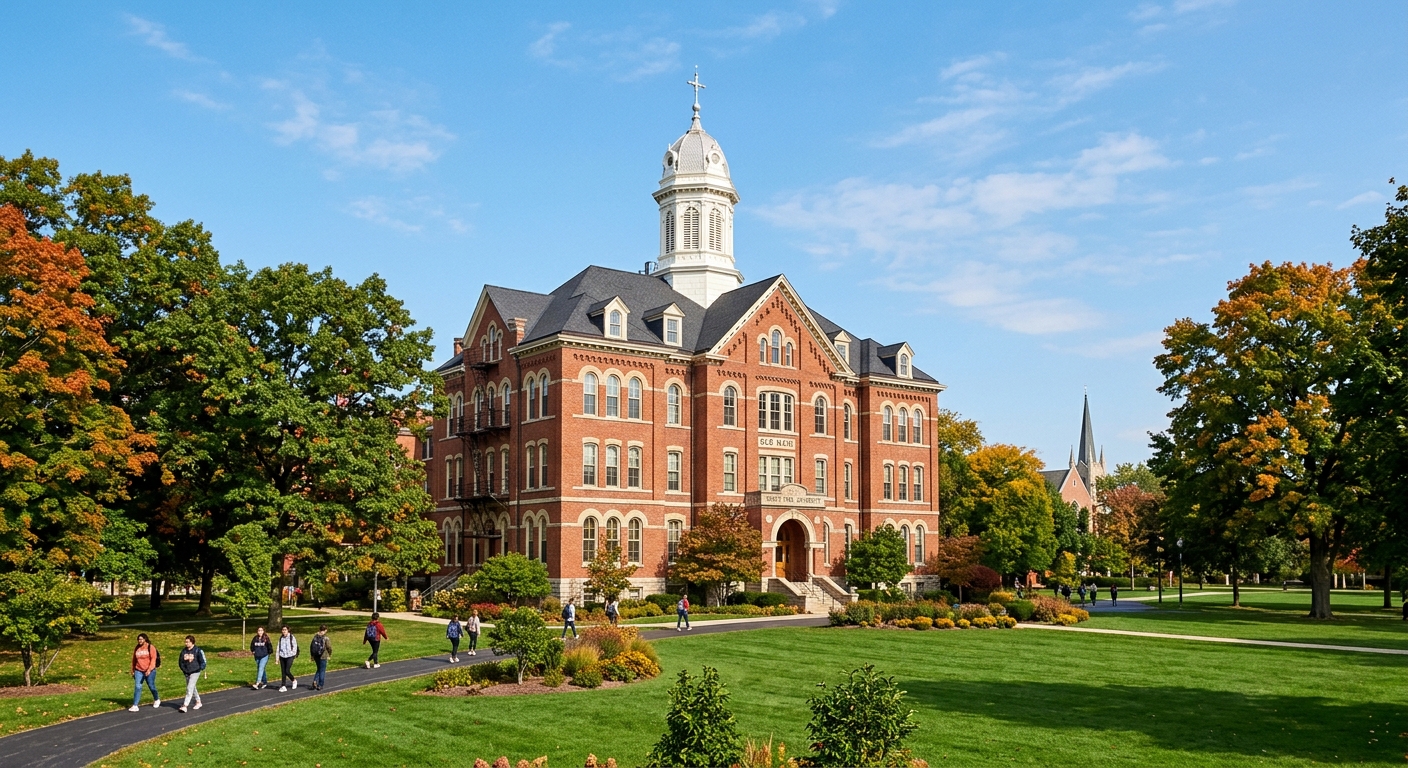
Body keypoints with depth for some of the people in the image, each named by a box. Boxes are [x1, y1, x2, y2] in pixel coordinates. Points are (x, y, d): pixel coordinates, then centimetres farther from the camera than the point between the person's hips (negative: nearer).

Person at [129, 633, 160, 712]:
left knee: (151, 686, 9)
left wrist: (149, 670, -22)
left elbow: (153, 659, -13)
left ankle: (157, 700, 33)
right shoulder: (137, 648, 7)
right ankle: (135, 705, -8)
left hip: (149, 671, -3)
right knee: (137, 687, -7)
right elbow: (134, 660, 16)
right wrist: (133, 671, 16)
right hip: (138, 671, 3)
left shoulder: (151, 647, -7)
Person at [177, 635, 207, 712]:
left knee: (189, 688, -13)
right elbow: (181, 662, 10)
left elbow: (202, 661, -6)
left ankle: (185, 705, -16)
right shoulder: (184, 651, 3)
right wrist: (184, 669, -1)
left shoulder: (197, 650, -10)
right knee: (192, 688, 17)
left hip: (195, 672, -6)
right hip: (187, 673, 6)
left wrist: (201, 668, -12)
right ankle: (198, 702, 32)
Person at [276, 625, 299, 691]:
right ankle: (283, 686, 11)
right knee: (283, 672, 5)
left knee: (287, 671, -10)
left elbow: (295, 646, -1)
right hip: (282, 657, 5)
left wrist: (294, 655, -9)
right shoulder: (281, 638, 9)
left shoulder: (292, 637, -4)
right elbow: (278, 648, 13)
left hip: (289, 656, -5)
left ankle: (294, 680, 17)